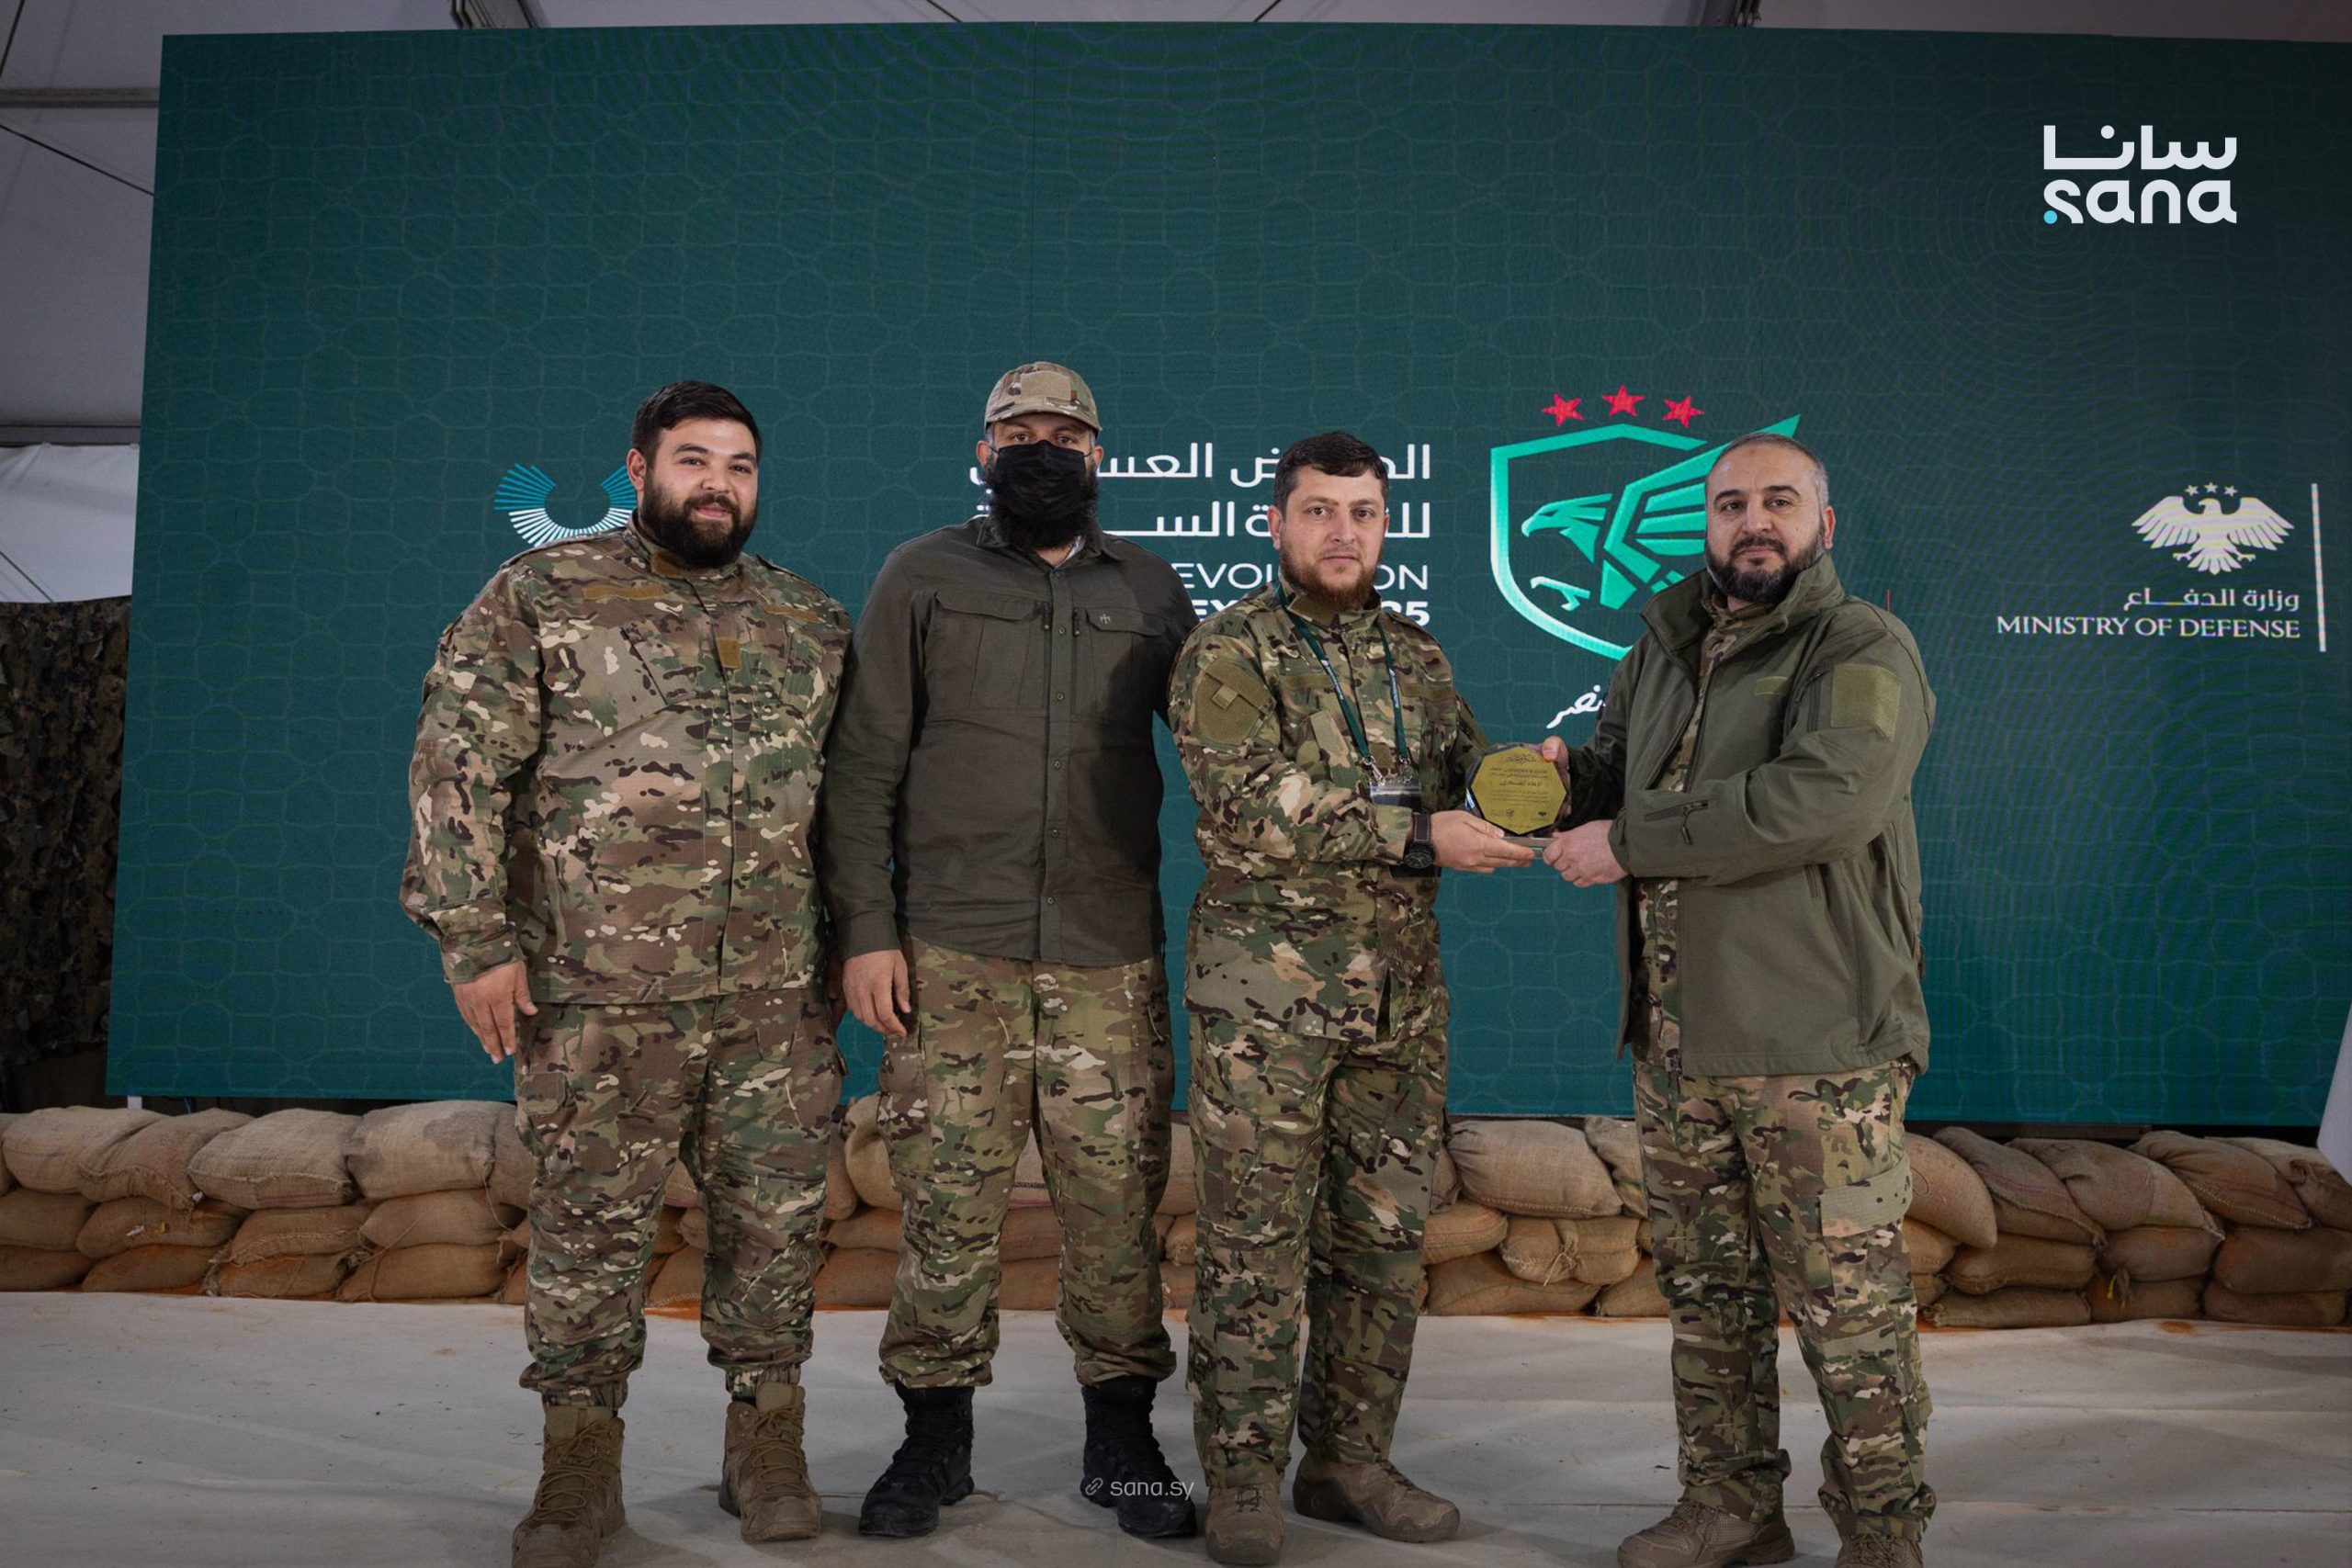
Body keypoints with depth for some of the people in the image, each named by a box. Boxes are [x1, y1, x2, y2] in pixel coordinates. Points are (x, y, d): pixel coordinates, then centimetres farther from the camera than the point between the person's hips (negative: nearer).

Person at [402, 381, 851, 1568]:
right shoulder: (539, 596, 1)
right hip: (598, 992, -3)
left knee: (778, 1217, 8)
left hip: (779, 993, 3)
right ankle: (580, 1462, 23)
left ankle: (767, 1448, 25)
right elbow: (455, 768, -3)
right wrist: (473, 937, -8)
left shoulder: (810, 621, 12)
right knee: (588, 1225, 6)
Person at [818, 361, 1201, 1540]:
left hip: (1110, 956, 2)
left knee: (1117, 1200, 3)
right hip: (950, 953, -1)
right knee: (947, 1199, 3)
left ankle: (1120, 1440, 20)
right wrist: (867, 930, -5)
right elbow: (864, 767, 3)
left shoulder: (1151, 591, 13)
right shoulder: (922, 579, 7)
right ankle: (935, 1436, 21)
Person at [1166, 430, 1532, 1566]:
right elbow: (1250, 805, -18)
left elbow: (1467, 773, 14)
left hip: (1401, 993, 6)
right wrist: (1417, 834, -20)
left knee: (1383, 1238, 12)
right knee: (1255, 1243, 2)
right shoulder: (1226, 653, -6)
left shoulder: (1417, 657, 14)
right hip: (1266, 991, -5)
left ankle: (1349, 1460, 28)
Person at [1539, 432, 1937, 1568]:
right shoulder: (1665, 647, 15)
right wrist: (1568, 777, 0)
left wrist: (1629, 842, -21)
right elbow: (1619, 772, 25)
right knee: (1706, 1290, 16)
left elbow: (1827, 797, -25)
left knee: (1849, 1305, 2)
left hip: (1818, 1047, -6)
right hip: (1675, 1040, 7)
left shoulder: (1863, 651, -7)